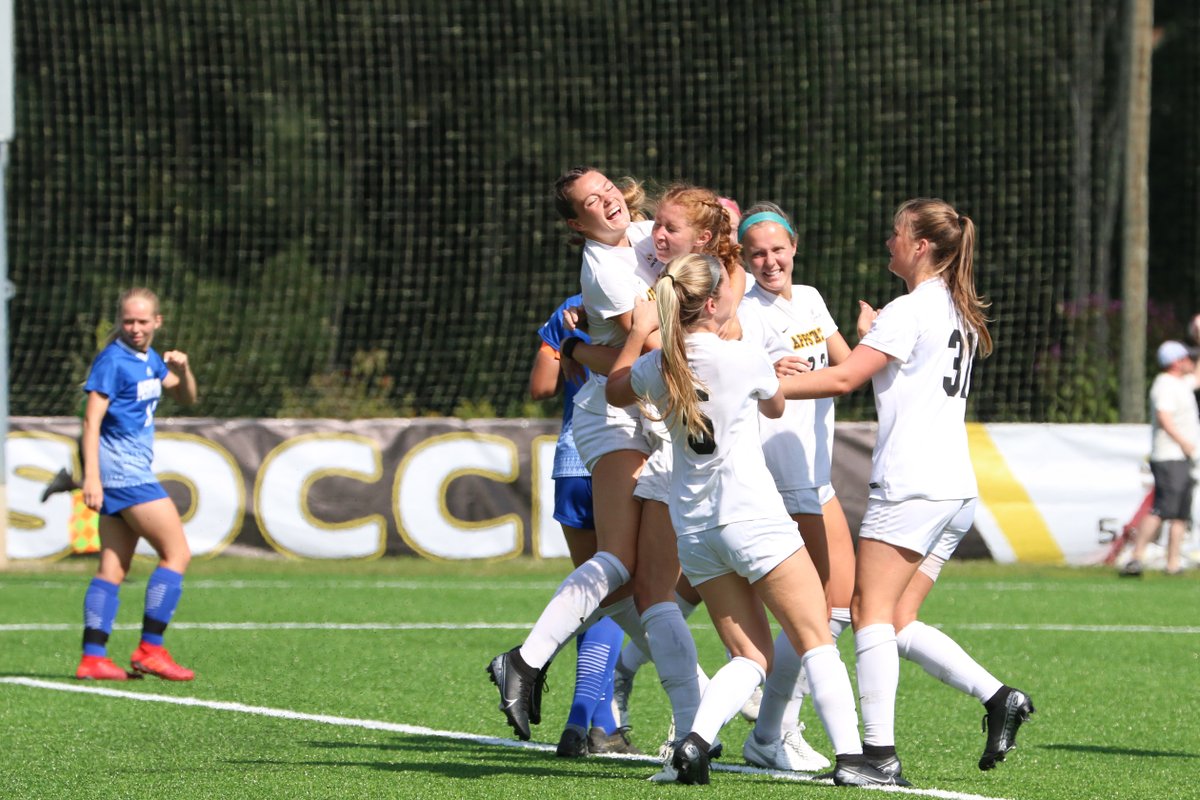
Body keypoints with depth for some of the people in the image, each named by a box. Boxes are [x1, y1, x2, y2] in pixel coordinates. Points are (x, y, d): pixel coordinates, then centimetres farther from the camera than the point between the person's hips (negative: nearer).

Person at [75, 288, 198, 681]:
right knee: (177, 553, -9)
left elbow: (186, 398, 23)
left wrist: (182, 369, 1)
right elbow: (92, 419, -16)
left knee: (113, 568, 5)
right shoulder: (113, 360, -11)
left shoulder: (149, 359, 14)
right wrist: (92, 477, -24)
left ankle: (93, 657, 1)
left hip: (135, 469, 9)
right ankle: (150, 649, -9)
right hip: (121, 468, -9)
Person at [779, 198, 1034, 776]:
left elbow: (844, 378, -15)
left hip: (909, 485, -9)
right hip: (957, 488, 9)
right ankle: (997, 697, -3)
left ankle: (879, 747, -16)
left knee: (872, 612, -8)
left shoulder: (908, 311, -8)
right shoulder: (959, 312, 19)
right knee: (900, 622, 10)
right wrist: (875, 335, 24)